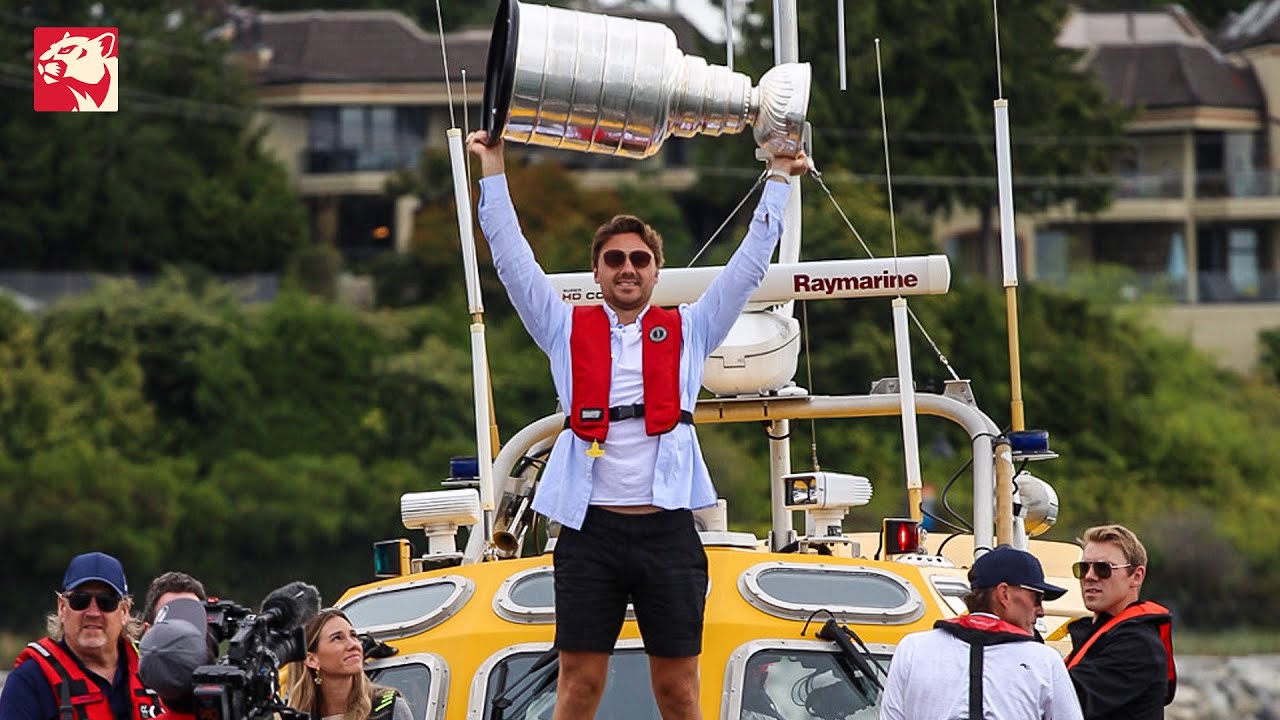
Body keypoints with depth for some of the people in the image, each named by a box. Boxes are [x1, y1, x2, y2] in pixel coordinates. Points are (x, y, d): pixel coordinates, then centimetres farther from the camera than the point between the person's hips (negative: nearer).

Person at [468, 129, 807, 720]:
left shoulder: (687, 332, 14)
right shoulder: (569, 332, 13)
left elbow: (749, 265, 14)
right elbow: (512, 260, 9)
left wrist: (778, 180, 14)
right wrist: (493, 172, 7)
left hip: (666, 531, 0)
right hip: (590, 528, 0)